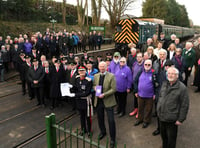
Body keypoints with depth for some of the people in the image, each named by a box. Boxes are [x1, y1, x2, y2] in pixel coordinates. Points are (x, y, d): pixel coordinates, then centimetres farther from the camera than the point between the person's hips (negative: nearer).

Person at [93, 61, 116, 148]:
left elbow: (113, 89, -13)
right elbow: (94, 85, 18)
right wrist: (95, 87, -6)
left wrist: (104, 94, -22)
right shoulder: (96, 76, 6)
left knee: (111, 120, -1)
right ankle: (103, 132, 45)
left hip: (108, 101, -4)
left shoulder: (111, 76, -9)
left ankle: (112, 139, 17)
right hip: (98, 101, 5)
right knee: (100, 118, 19)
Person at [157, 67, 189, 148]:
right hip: (162, 117, 6)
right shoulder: (164, 84, 3)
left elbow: (184, 105, -15)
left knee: (171, 138, 11)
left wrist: (180, 119, -13)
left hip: (172, 119, -6)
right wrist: (158, 110, 14)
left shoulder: (182, 88, -17)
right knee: (163, 135, 23)